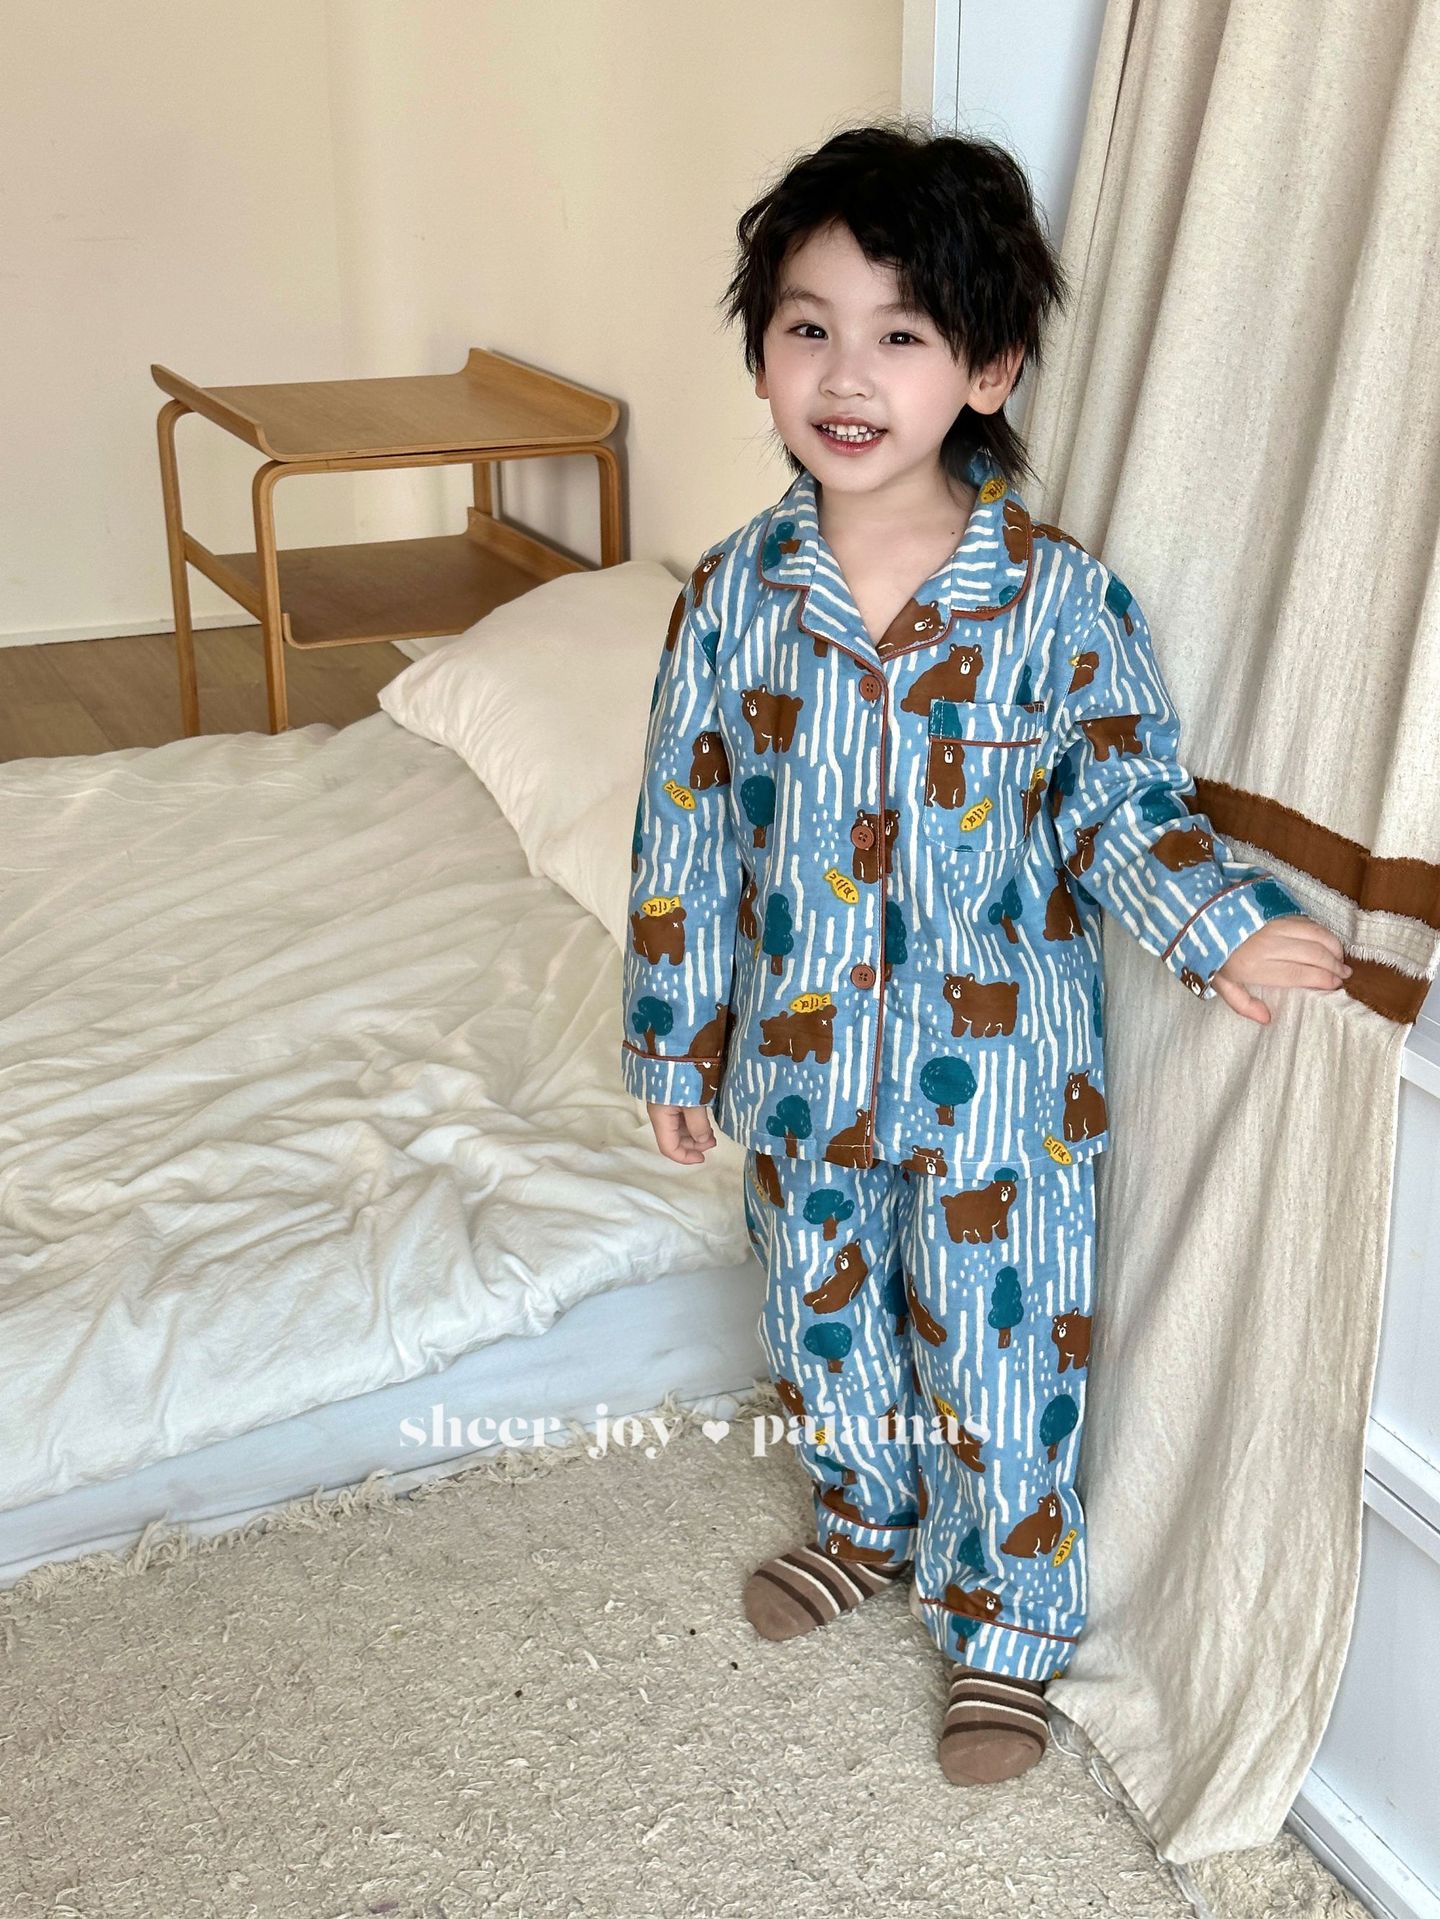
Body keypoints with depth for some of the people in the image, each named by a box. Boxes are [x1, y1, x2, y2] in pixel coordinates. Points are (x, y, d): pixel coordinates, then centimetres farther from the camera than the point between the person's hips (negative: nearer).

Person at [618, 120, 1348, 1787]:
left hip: (1002, 1084, -3)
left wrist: (1226, 928, -16)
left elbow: (1127, 802, -2)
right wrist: (675, 1044, 3)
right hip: (799, 1070, 3)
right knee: (824, 1329, 23)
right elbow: (683, 832, -1)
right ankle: (868, 1519, 52)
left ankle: (1003, 1620, 36)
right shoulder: (732, 597, -8)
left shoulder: (1065, 603, -15)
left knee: (1000, 1365, 10)